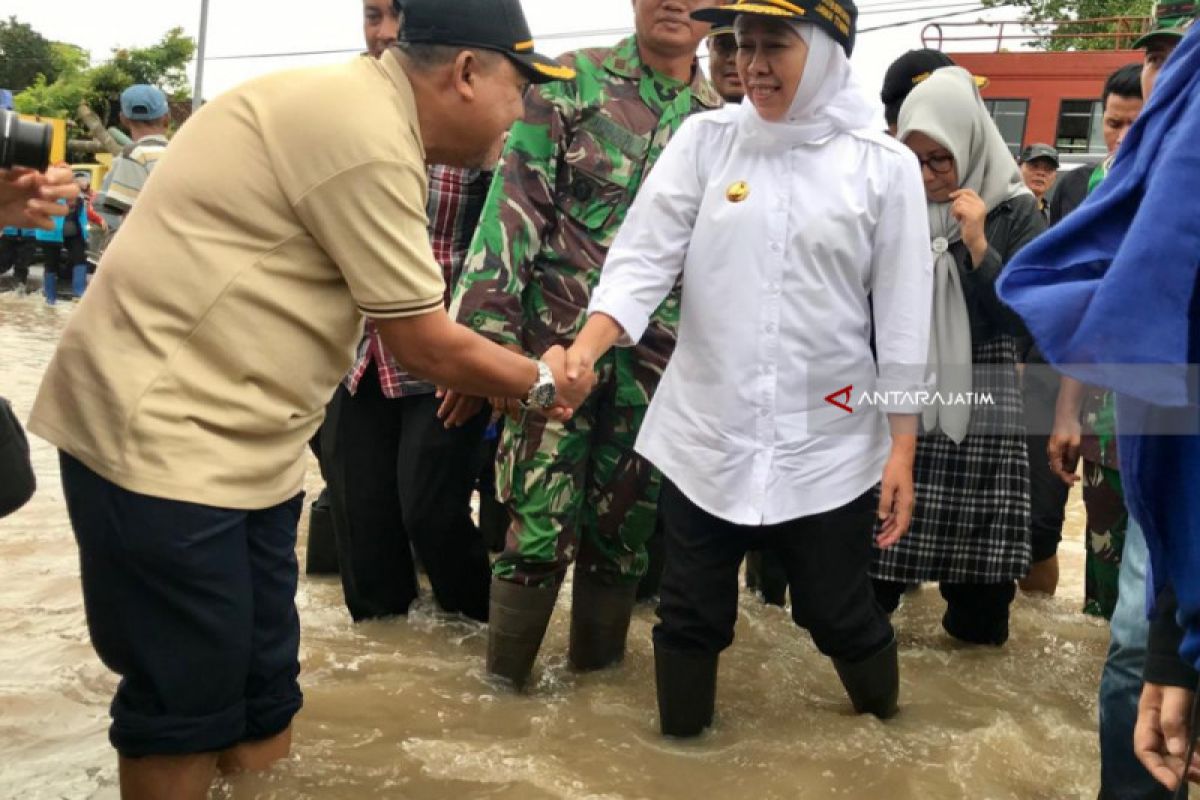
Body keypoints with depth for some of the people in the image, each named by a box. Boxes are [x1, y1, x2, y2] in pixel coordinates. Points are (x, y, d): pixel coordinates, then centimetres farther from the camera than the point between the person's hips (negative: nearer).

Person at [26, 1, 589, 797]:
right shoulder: (364, 134, -21)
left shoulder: (359, 108, 10)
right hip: (161, 435, -10)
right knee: (188, 701, 2)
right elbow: (425, 344, -14)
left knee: (262, 685, 15)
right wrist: (543, 383, 1)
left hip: (243, 440, 10)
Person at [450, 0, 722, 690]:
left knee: (627, 523, 11)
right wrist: (491, 327, -14)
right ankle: (503, 679, 14)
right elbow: (515, 205, -6)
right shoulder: (571, 82, 1)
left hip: (661, 358, 3)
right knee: (541, 519, -3)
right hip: (557, 340, -3)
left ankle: (597, 667, 28)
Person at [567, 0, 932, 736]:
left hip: (830, 446, -1)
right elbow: (643, 258, -7)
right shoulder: (704, 140, 1)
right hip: (705, 437, 2)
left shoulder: (884, 166, -3)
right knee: (691, 617, 11)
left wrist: (901, 452, -3)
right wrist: (584, 350, -24)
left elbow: (904, 321, -2)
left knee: (840, 615, 12)